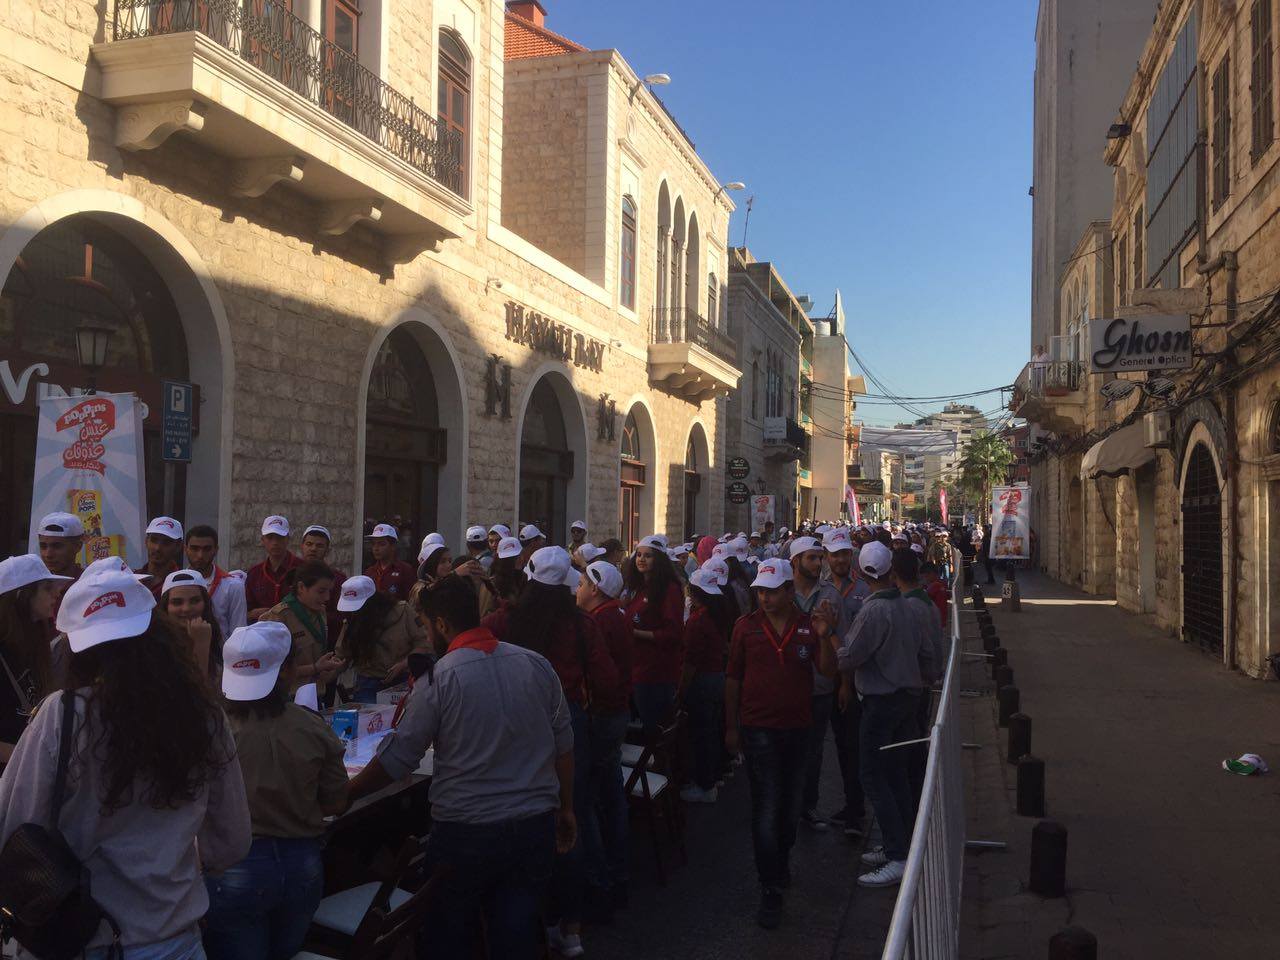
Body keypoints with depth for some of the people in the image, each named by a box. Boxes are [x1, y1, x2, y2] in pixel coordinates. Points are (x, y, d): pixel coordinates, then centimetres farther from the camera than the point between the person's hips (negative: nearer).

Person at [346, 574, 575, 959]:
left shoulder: (440, 678, -12)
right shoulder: (536, 665, 1)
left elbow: (396, 759, -8)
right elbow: (564, 745, 5)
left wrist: (344, 795, 6)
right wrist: (566, 809, 15)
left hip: (465, 832, -4)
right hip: (536, 826, 4)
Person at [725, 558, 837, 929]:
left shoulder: (808, 626, -3)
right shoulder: (747, 626, -4)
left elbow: (829, 671, -9)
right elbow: (733, 678, 2)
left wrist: (823, 636, -25)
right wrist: (730, 727, 3)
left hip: (798, 727, 2)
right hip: (759, 728, -2)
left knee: (791, 803, 16)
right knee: (766, 807, -4)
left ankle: (782, 861, 40)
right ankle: (771, 888, 3)